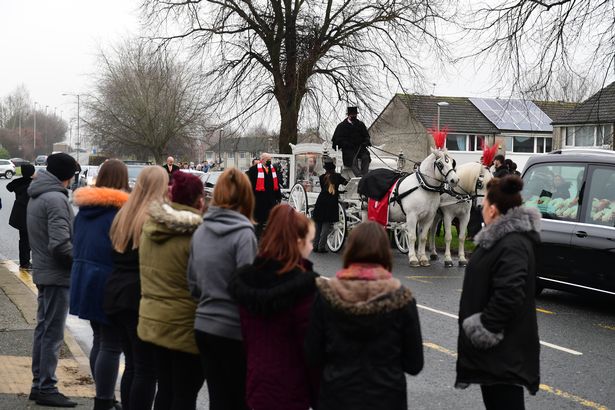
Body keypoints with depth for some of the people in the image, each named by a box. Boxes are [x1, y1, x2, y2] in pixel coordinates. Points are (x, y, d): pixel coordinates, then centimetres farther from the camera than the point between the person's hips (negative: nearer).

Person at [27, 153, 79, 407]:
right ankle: (46, 388, 2)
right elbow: (60, 243, -25)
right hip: (56, 275, -10)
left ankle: (39, 384, 23)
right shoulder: (56, 199, -19)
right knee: (52, 333, -3)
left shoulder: (36, 196, 12)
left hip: (42, 272, 10)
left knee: (43, 329, 16)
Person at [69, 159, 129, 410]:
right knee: (111, 345, -2)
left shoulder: (85, 207, 8)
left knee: (99, 340, 19)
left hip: (84, 281, 8)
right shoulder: (120, 209, -16)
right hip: (110, 285, -8)